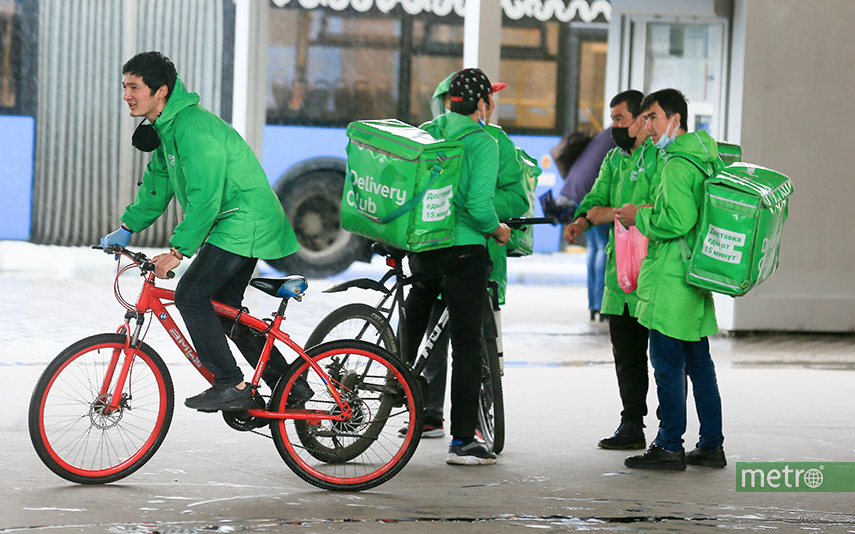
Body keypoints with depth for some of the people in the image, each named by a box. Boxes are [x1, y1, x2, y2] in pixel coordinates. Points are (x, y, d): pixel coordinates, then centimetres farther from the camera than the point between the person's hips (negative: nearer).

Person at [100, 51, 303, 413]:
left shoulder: (193, 128, -23)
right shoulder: (166, 127, 10)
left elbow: (205, 198, -28)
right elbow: (157, 184, 22)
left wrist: (177, 251, -28)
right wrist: (126, 228, 16)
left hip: (243, 222, -11)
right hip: (241, 224, 11)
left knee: (190, 295, -16)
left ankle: (231, 386, -12)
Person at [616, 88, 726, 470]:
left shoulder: (676, 165, -16)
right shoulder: (706, 158, 15)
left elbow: (677, 220, -25)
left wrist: (640, 217, -10)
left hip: (670, 278, -10)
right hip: (697, 276, 10)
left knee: (667, 361, -5)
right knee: (698, 360, 12)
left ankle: (669, 446, -3)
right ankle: (711, 445, 16)